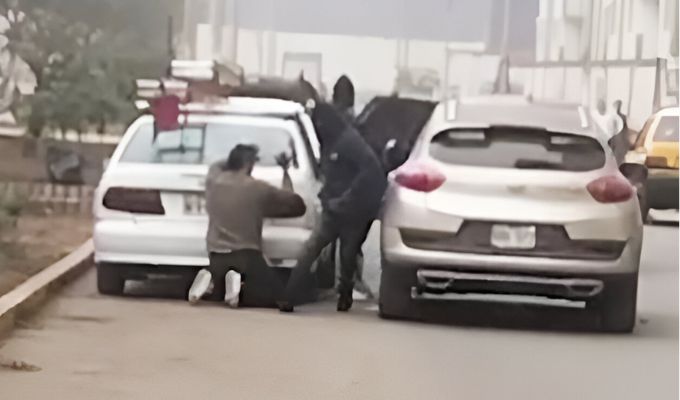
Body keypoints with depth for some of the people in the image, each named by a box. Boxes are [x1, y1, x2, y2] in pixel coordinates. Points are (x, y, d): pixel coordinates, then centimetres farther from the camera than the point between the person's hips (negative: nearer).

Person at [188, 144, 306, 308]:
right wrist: (285, 171, 20)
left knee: (217, 295, 28)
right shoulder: (258, 188, -5)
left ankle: (210, 282, -9)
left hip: (217, 257, 4)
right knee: (275, 295, 5)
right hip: (247, 256, -4)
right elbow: (294, 204, 10)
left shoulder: (214, 181, 3)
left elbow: (218, 165, 31)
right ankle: (239, 288, -22)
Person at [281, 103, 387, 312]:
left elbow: (372, 169, -23)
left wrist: (349, 197, -21)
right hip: (332, 210, 7)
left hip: (353, 212, -7)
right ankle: (290, 298, -10)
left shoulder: (350, 140, -12)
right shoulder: (328, 144, 16)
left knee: (348, 255, 3)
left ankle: (345, 296, 24)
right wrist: (327, 196, 10)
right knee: (309, 250, -5)